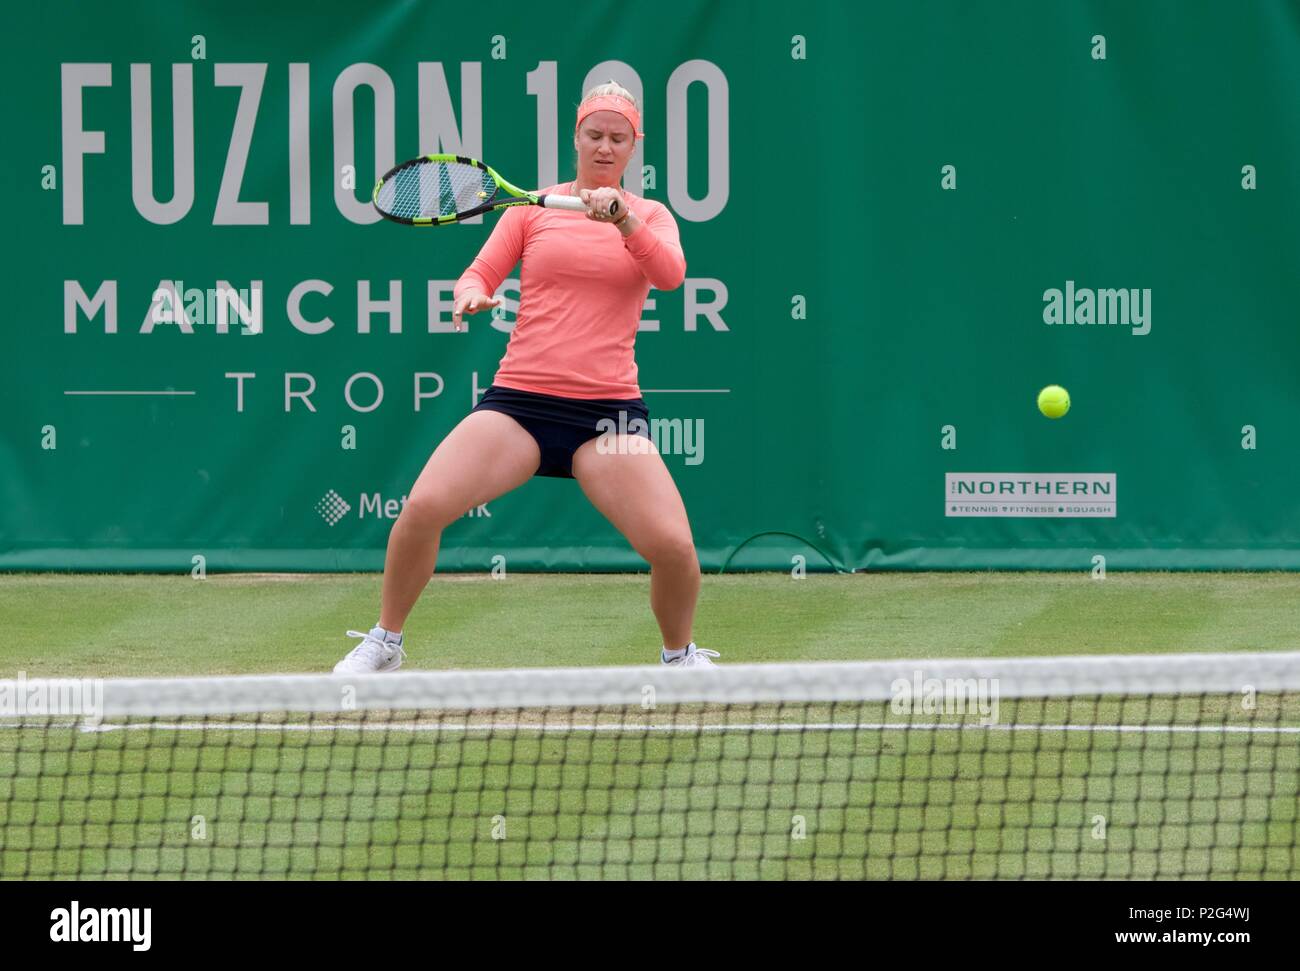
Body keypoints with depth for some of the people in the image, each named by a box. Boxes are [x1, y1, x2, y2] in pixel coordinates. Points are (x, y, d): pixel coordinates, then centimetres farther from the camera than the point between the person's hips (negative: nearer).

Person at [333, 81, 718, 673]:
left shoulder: (650, 217, 9)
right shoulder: (534, 206, 11)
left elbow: (671, 274, -10)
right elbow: (481, 273, 12)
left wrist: (623, 221, -25)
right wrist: (470, 294, -12)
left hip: (607, 409, -1)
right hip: (519, 398, 1)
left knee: (673, 546, -18)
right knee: (423, 508, -18)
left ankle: (680, 656, 13)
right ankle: (384, 643, 4)